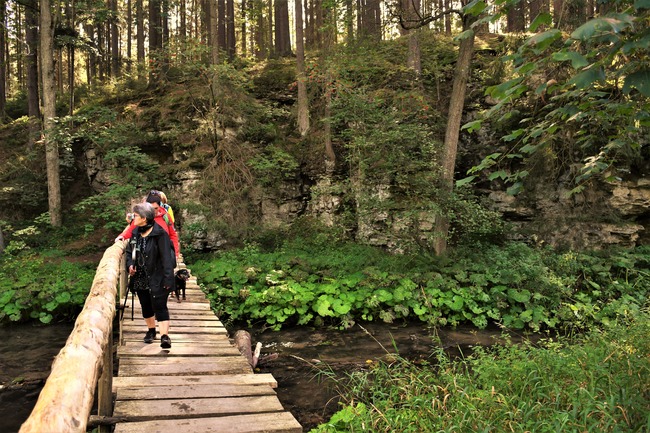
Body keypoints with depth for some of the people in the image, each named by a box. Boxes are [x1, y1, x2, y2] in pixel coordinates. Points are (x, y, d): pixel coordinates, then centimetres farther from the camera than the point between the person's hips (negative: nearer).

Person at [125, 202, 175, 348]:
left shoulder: (160, 234, -16)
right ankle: (151, 330, 36)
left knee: (159, 306, -10)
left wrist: (168, 279, -22)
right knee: (146, 306, 18)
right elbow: (129, 251, 17)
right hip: (140, 278, 7)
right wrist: (130, 264, -4)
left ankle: (165, 336, -10)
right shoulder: (135, 233, 6)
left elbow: (166, 258, -18)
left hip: (156, 278, -7)